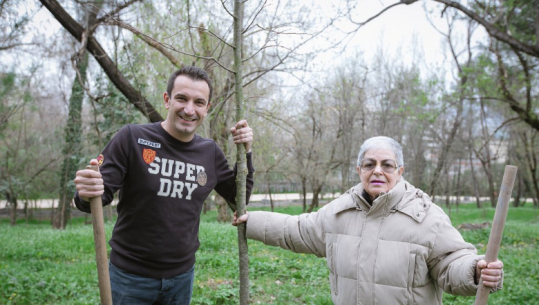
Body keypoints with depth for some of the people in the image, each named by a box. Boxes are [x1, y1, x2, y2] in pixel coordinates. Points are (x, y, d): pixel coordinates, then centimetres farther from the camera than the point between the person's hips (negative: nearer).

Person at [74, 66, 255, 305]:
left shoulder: (210, 152, -1)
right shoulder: (132, 138, -14)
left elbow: (239, 198, 8)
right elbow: (101, 193, -12)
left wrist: (245, 153, -6)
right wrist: (87, 194, -35)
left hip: (182, 276, 4)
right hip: (130, 276, -3)